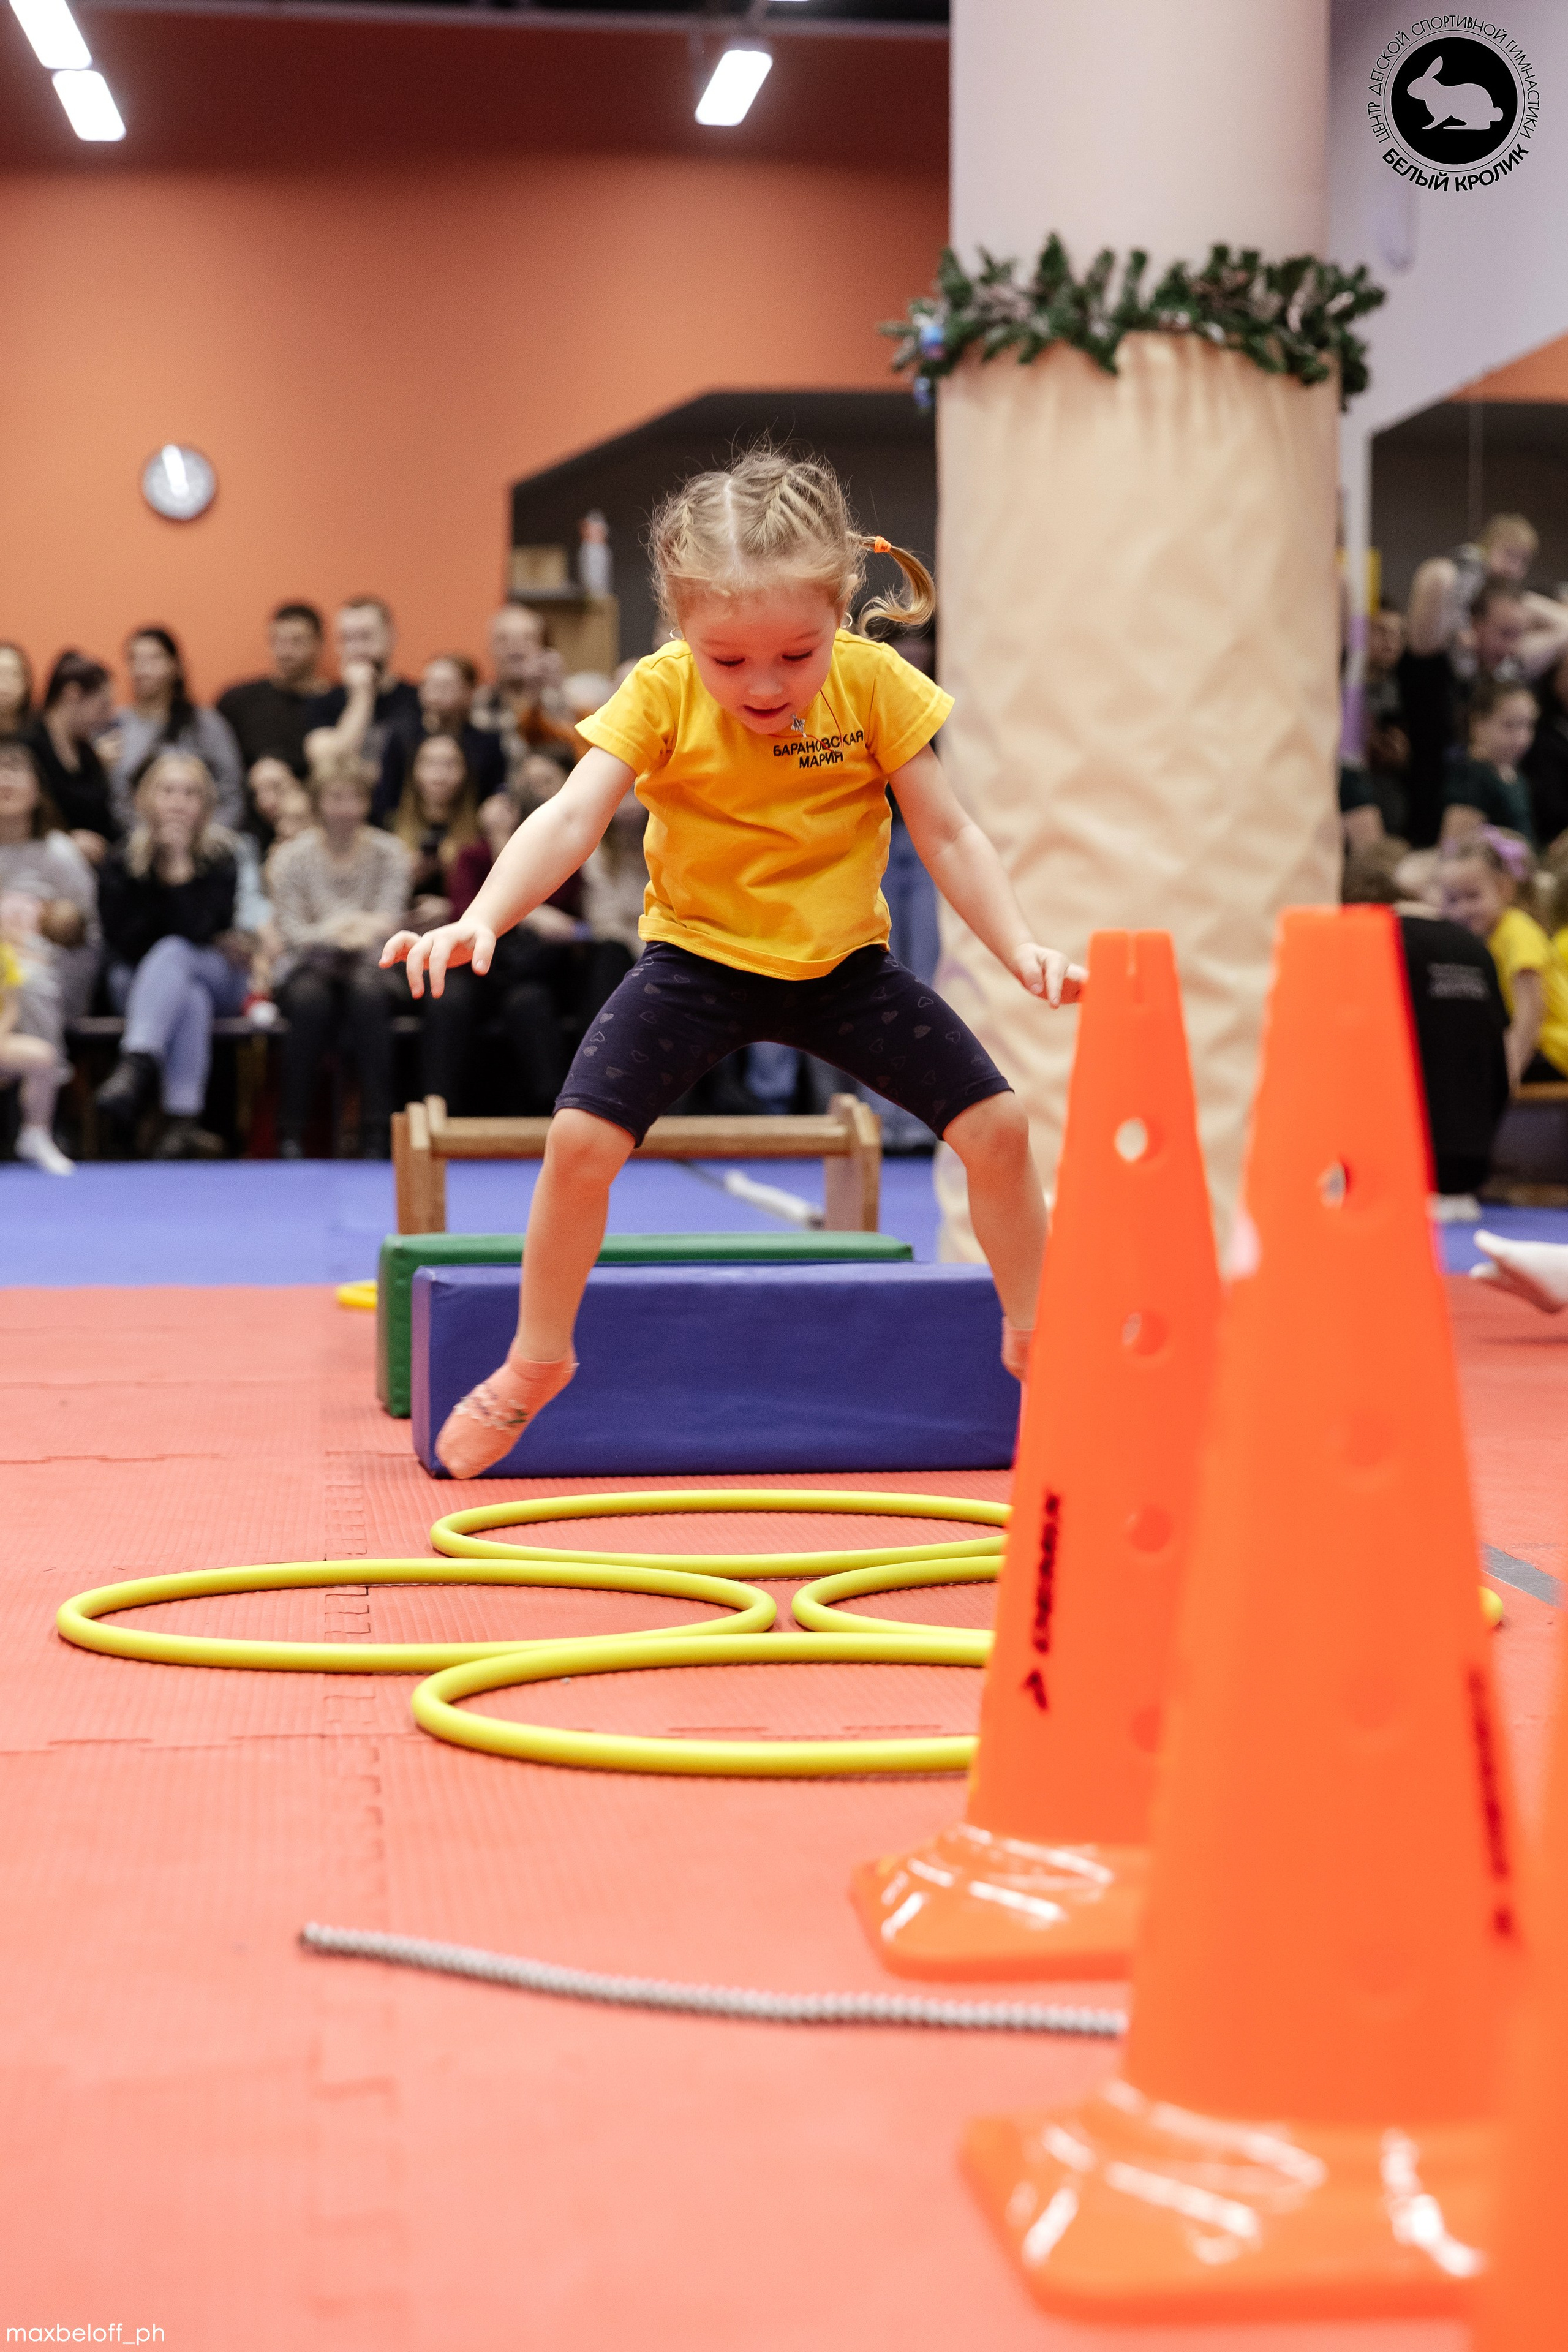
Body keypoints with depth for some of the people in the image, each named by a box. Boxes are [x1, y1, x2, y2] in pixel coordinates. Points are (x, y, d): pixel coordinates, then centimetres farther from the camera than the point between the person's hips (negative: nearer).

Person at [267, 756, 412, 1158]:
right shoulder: (293, 857, -1)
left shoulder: (390, 854, 2)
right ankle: (291, 1132, -28)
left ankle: (376, 1133, -34)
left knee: (368, 994, -35)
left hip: (370, 965, 1)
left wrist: (370, 929, -34)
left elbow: (389, 921, -8)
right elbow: (292, 931, -8)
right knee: (311, 998, -36)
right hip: (308, 967, -1)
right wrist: (333, 933, -30)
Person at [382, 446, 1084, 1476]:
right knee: (580, 1135, -17)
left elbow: (948, 833, -8)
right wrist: (479, 921, -42)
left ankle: (1039, 1342, 16)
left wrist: (1021, 947, -20)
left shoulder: (875, 684, -15)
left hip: (843, 959, 1)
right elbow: (571, 820, -26)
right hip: (700, 957, -1)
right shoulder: (661, 693, -17)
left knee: (998, 1123, -8)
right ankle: (537, 1361, 8)